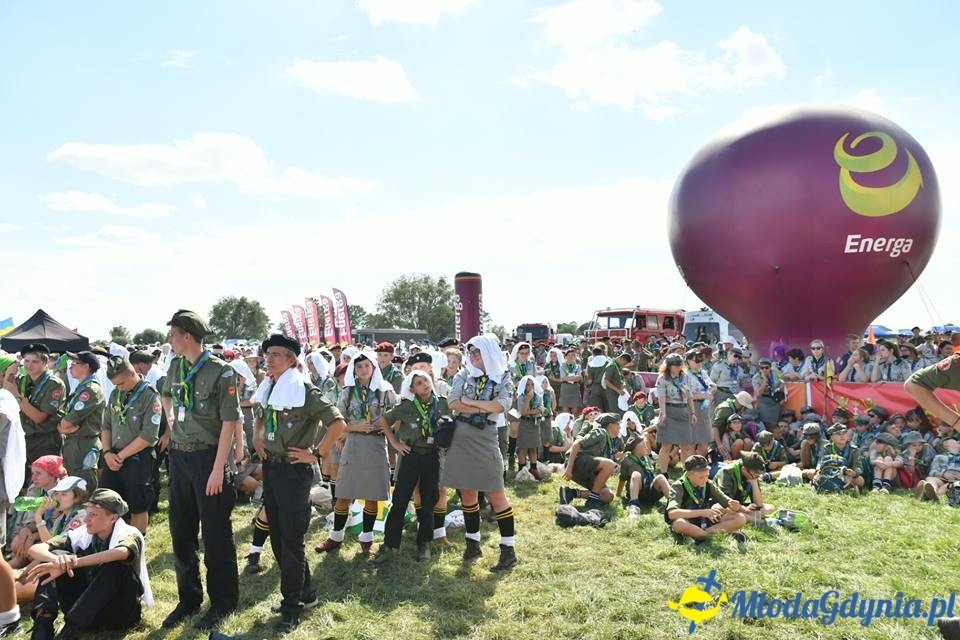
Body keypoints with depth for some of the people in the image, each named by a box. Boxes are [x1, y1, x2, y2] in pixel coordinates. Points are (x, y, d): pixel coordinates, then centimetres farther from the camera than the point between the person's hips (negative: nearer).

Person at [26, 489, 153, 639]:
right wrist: (57, 560, -35)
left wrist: (72, 563, -46)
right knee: (55, 555, -9)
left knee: (114, 565, -34)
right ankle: (43, 624, -21)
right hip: (86, 610, 5)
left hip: (120, 611, -5)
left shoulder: (129, 535, -16)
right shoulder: (82, 534, -2)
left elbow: (121, 552, -42)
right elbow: (35, 549, -12)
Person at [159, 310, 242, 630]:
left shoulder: (220, 371, -14)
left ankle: (222, 602, 20)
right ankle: (188, 598, 30)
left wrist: (218, 469, -17)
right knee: (181, 533, 14)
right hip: (178, 456, 7)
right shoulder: (175, 366, 6)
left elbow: (229, 422, -14)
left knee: (215, 535, 4)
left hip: (207, 457, -6)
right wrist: (171, 424, 15)